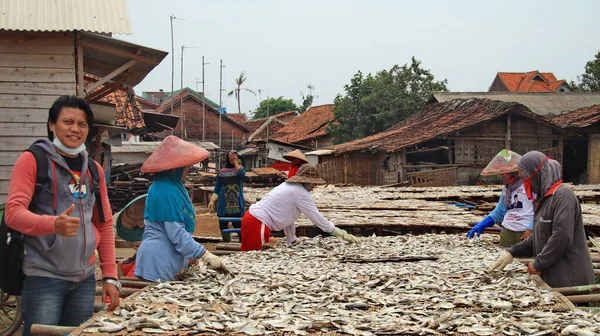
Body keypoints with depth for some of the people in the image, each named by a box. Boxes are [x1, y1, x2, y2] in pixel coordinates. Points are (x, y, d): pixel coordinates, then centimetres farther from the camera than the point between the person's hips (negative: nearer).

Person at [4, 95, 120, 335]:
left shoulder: (94, 169, 13)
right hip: (44, 277, -5)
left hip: (85, 279, 5)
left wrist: (110, 275, 10)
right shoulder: (32, 160, -4)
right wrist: (54, 224, -32)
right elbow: (13, 213, -14)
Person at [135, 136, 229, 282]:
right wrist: (206, 256, -20)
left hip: (168, 259, 10)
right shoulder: (166, 191, -20)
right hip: (159, 261, -10)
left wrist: (192, 253, 13)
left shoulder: (173, 186, 10)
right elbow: (177, 234, -22)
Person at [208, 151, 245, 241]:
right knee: (223, 225, 5)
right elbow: (217, 189, 8)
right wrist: (212, 201, -4)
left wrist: (235, 161, -16)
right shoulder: (222, 172, 7)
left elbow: (242, 174, -21)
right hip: (224, 204, 2)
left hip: (237, 204, -2)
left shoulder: (240, 169, 5)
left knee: (238, 225, -6)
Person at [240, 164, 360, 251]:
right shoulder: (302, 194, -11)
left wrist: (292, 241, 24)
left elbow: (286, 216, 21)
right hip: (258, 224, -10)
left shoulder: (288, 186, 17)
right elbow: (317, 218, -10)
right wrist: (344, 235, -3)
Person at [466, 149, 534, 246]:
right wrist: (482, 225, 12)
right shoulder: (507, 187, 18)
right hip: (506, 232, 7)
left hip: (525, 233, -7)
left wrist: (531, 228, -15)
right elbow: (500, 211, 23)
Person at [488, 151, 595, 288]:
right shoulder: (545, 197, 16)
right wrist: (512, 252, 8)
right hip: (552, 277, 8)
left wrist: (538, 264, -14)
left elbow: (561, 238, -23)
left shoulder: (562, 196, -14)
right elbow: (539, 238, 19)